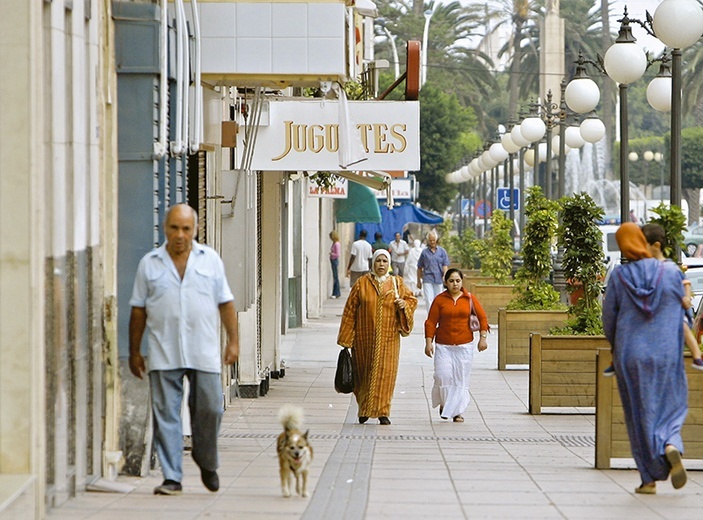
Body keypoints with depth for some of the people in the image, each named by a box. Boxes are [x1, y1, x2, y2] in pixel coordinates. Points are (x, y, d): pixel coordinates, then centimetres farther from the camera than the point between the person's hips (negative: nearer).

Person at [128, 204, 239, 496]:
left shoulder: (210, 260, 9)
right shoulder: (149, 264, 7)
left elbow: (225, 303, 10)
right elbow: (138, 310, 9)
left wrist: (233, 341, 4)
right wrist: (134, 352, 8)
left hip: (204, 352, 0)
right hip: (163, 355, 0)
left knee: (210, 410, 0)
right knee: (166, 415, -2)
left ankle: (207, 463, 25)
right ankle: (171, 477, 2)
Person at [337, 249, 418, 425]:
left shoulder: (397, 283, 5)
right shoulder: (362, 284, 0)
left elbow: (412, 300, 14)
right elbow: (350, 311, 0)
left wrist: (404, 304, -11)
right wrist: (346, 338, -3)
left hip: (388, 338, 1)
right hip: (365, 337, 0)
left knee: (385, 373, -5)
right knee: (364, 372, 7)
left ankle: (382, 412, -2)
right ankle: (364, 410, 25)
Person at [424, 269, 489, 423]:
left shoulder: (469, 299, 4)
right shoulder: (439, 300, 1)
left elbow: (482, 317, 7)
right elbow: (431, 322, 1)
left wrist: (483, 338, -1)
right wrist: (428, 342, -6)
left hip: (464, 346, 1)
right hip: (443, 345, -1)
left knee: (461, 379, -1)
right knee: (443, 375, -12)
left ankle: (457, 411, 8)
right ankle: (443, 403, 15)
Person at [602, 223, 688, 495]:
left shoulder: (618, 277, -6)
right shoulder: (672, 272, -5)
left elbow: (609, 319, 0)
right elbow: (684, 310, 5)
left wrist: (616, 348, 19)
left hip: (631, 356, 0)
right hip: (667, 355, 0)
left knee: (640, 414, 8)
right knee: (671, 407, 14)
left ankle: (649, 478, 7)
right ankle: (671, 446, -17)